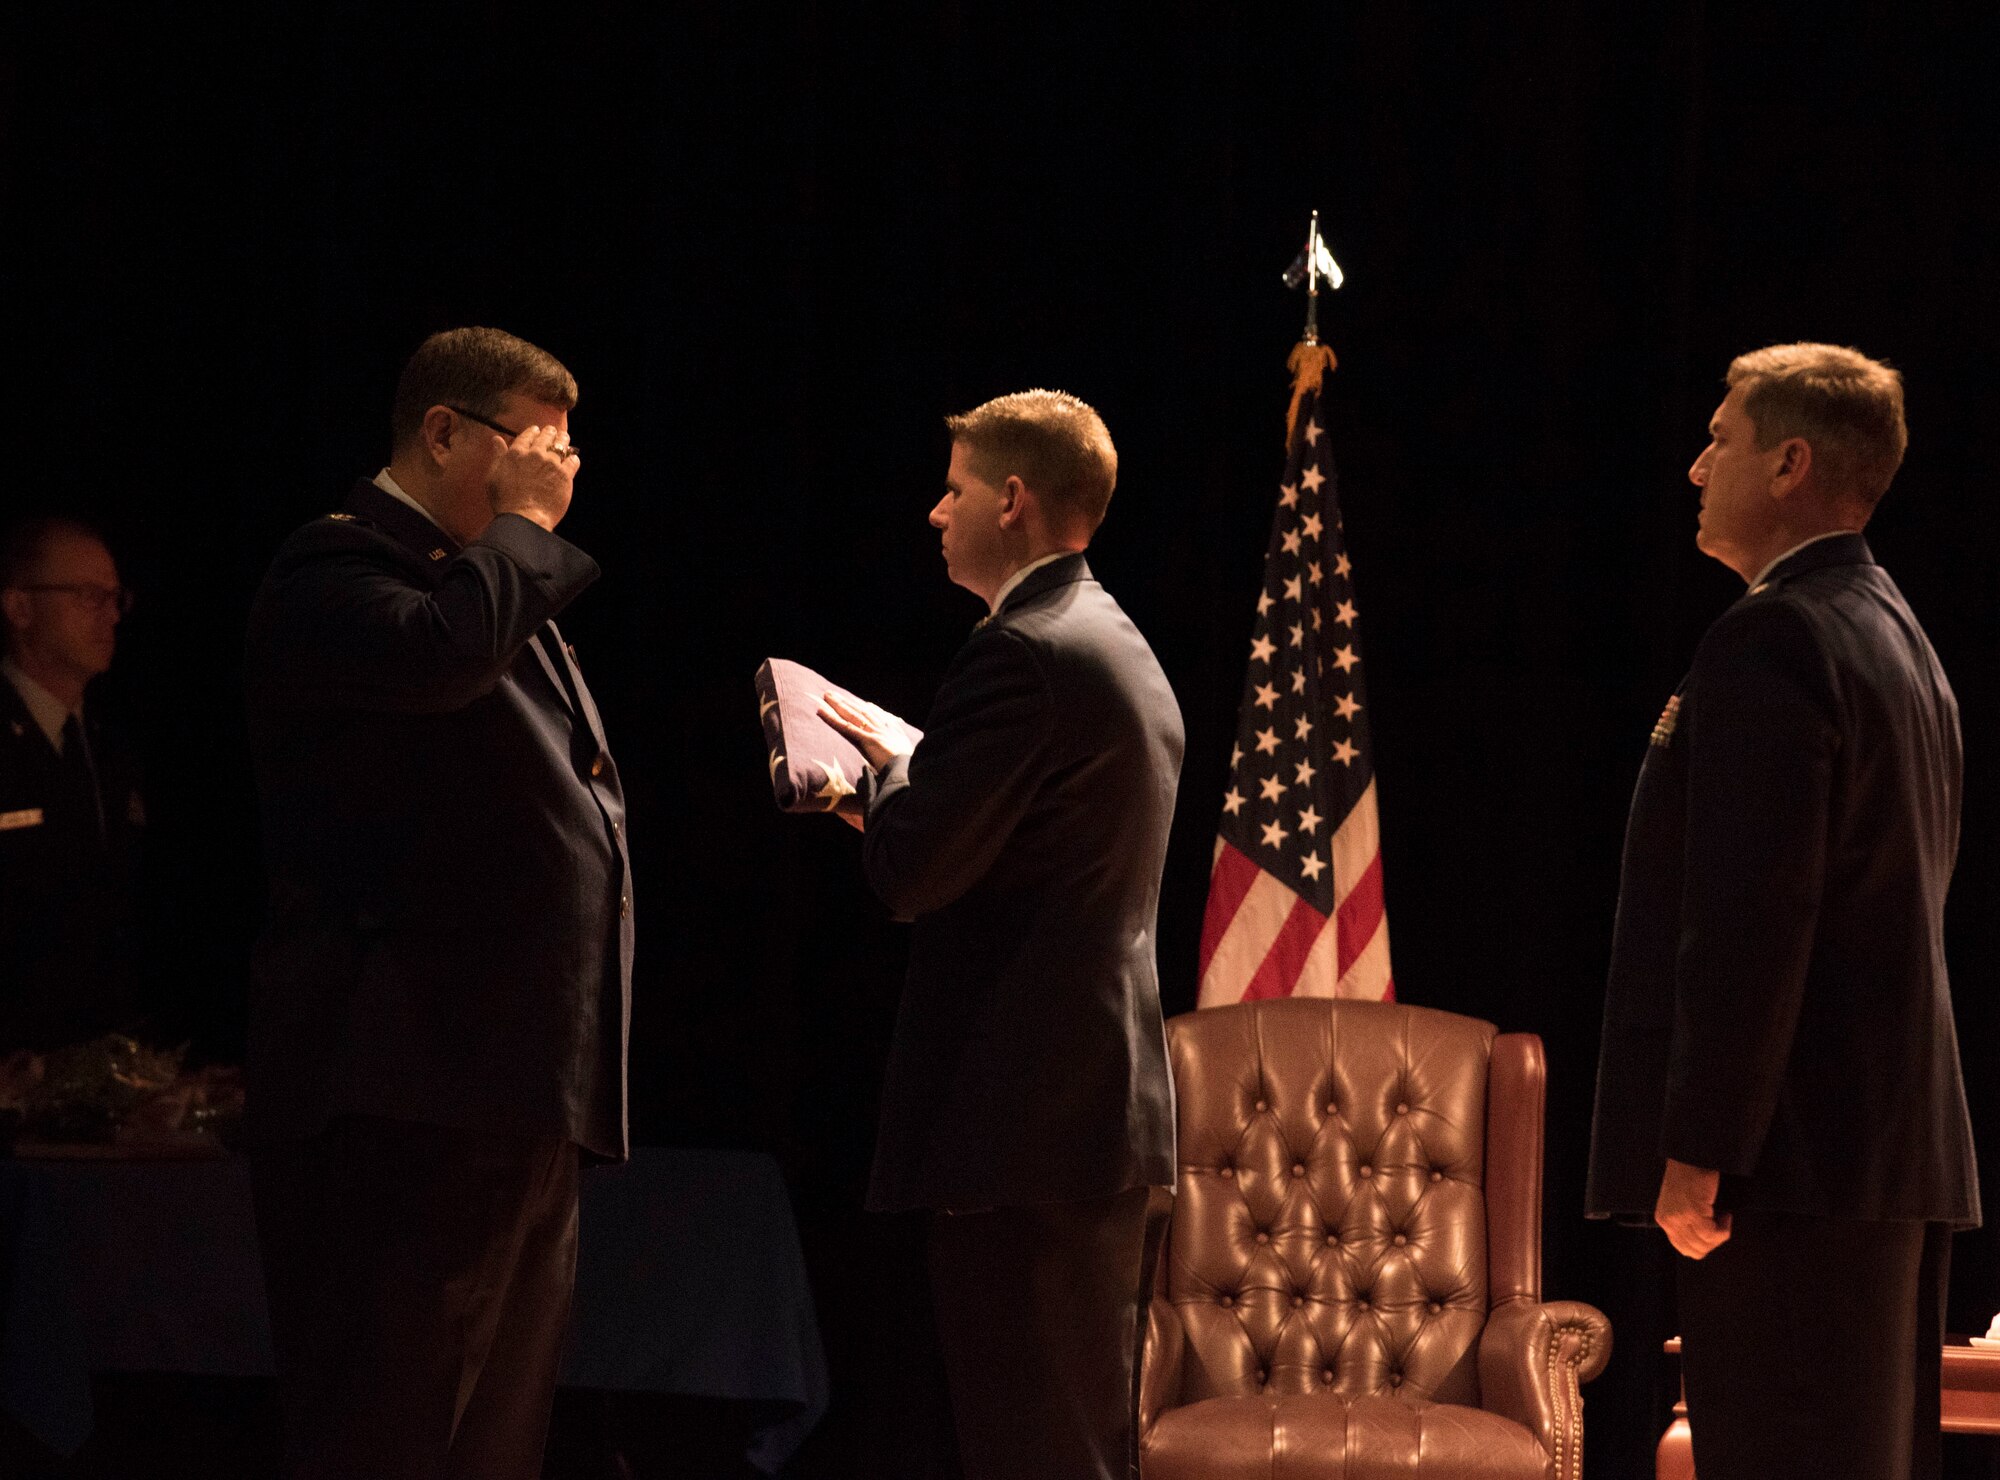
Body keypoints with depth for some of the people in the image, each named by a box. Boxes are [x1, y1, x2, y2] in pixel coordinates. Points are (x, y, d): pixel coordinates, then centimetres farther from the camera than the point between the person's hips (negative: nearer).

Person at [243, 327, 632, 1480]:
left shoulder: (509, 581, 24)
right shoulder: (336, 567, -7)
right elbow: (438, 650, -30)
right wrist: (524, 523, -12)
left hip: (525, 1098, 10)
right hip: (409, 1088, -10)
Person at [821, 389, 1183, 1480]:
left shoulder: (1018, 655, -14)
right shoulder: (1125, 653, 18)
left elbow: (909, 874, -17)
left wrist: (892, 764, 2)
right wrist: (914, 782, 18)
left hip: (1025, 1119, -10)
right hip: (1113, 1104, 10)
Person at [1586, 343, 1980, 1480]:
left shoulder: (1771, 641, -13)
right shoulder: (1899, 636, 19)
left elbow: (1749, 918, -20)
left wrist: (1696, 1150, -19)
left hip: (1798, 1160, -10)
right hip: (1911, 1140, 10)